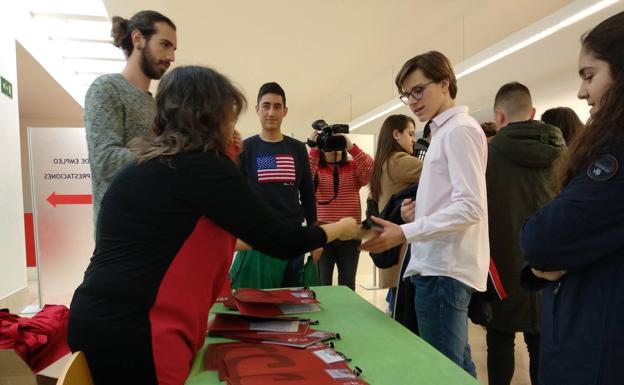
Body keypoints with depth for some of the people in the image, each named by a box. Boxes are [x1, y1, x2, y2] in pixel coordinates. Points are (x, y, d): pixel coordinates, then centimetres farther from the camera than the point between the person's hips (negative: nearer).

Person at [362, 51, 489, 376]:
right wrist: (420, 210, 5)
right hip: (443, 266, 10)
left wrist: (405, 233, -23)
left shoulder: (459, 130, -11)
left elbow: (470, 208, -20)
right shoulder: (446, 131, 19)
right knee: (457, 366, 18)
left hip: (444, 269, -10)